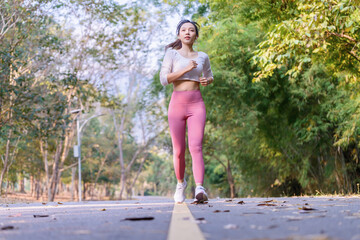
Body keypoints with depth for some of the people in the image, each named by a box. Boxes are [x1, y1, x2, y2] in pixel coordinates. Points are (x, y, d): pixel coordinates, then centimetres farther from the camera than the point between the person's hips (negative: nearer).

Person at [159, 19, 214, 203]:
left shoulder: (202, 57, 14)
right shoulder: (172, 53, 6)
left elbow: (210, 76, 29)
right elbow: (164, 79, -4)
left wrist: (207, 81, 5)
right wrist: (185, 69, -12)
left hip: (196, 104, 1)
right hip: (177, 103, 0)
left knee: (196, 147, -17)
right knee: (179, 150, 4)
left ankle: (199, 188, -29)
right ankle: (181, 183, 30)